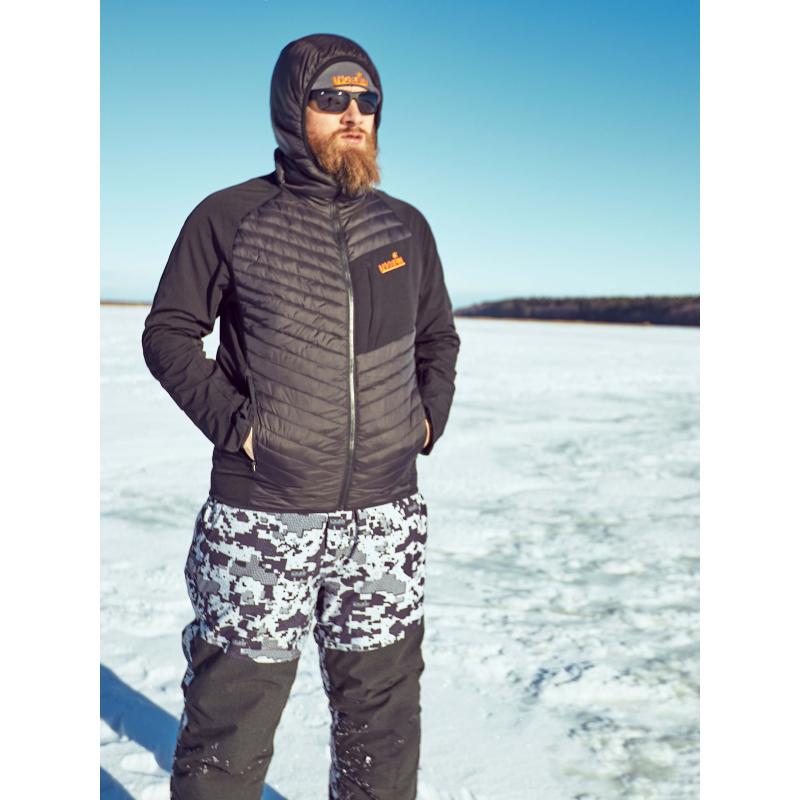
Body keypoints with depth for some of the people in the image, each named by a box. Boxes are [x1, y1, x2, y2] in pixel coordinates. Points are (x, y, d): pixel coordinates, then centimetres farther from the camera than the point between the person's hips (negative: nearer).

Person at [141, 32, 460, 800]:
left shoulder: (405, 227, 9)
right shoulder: (229, 217, -2)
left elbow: (438, 339, 20)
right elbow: (169, 334, 0)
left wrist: (428, 419, 5)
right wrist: (235, 424, -11)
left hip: (385, 517, 4)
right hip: (261, 519, -3)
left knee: (383, 714, 17)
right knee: (234, 710, 8)